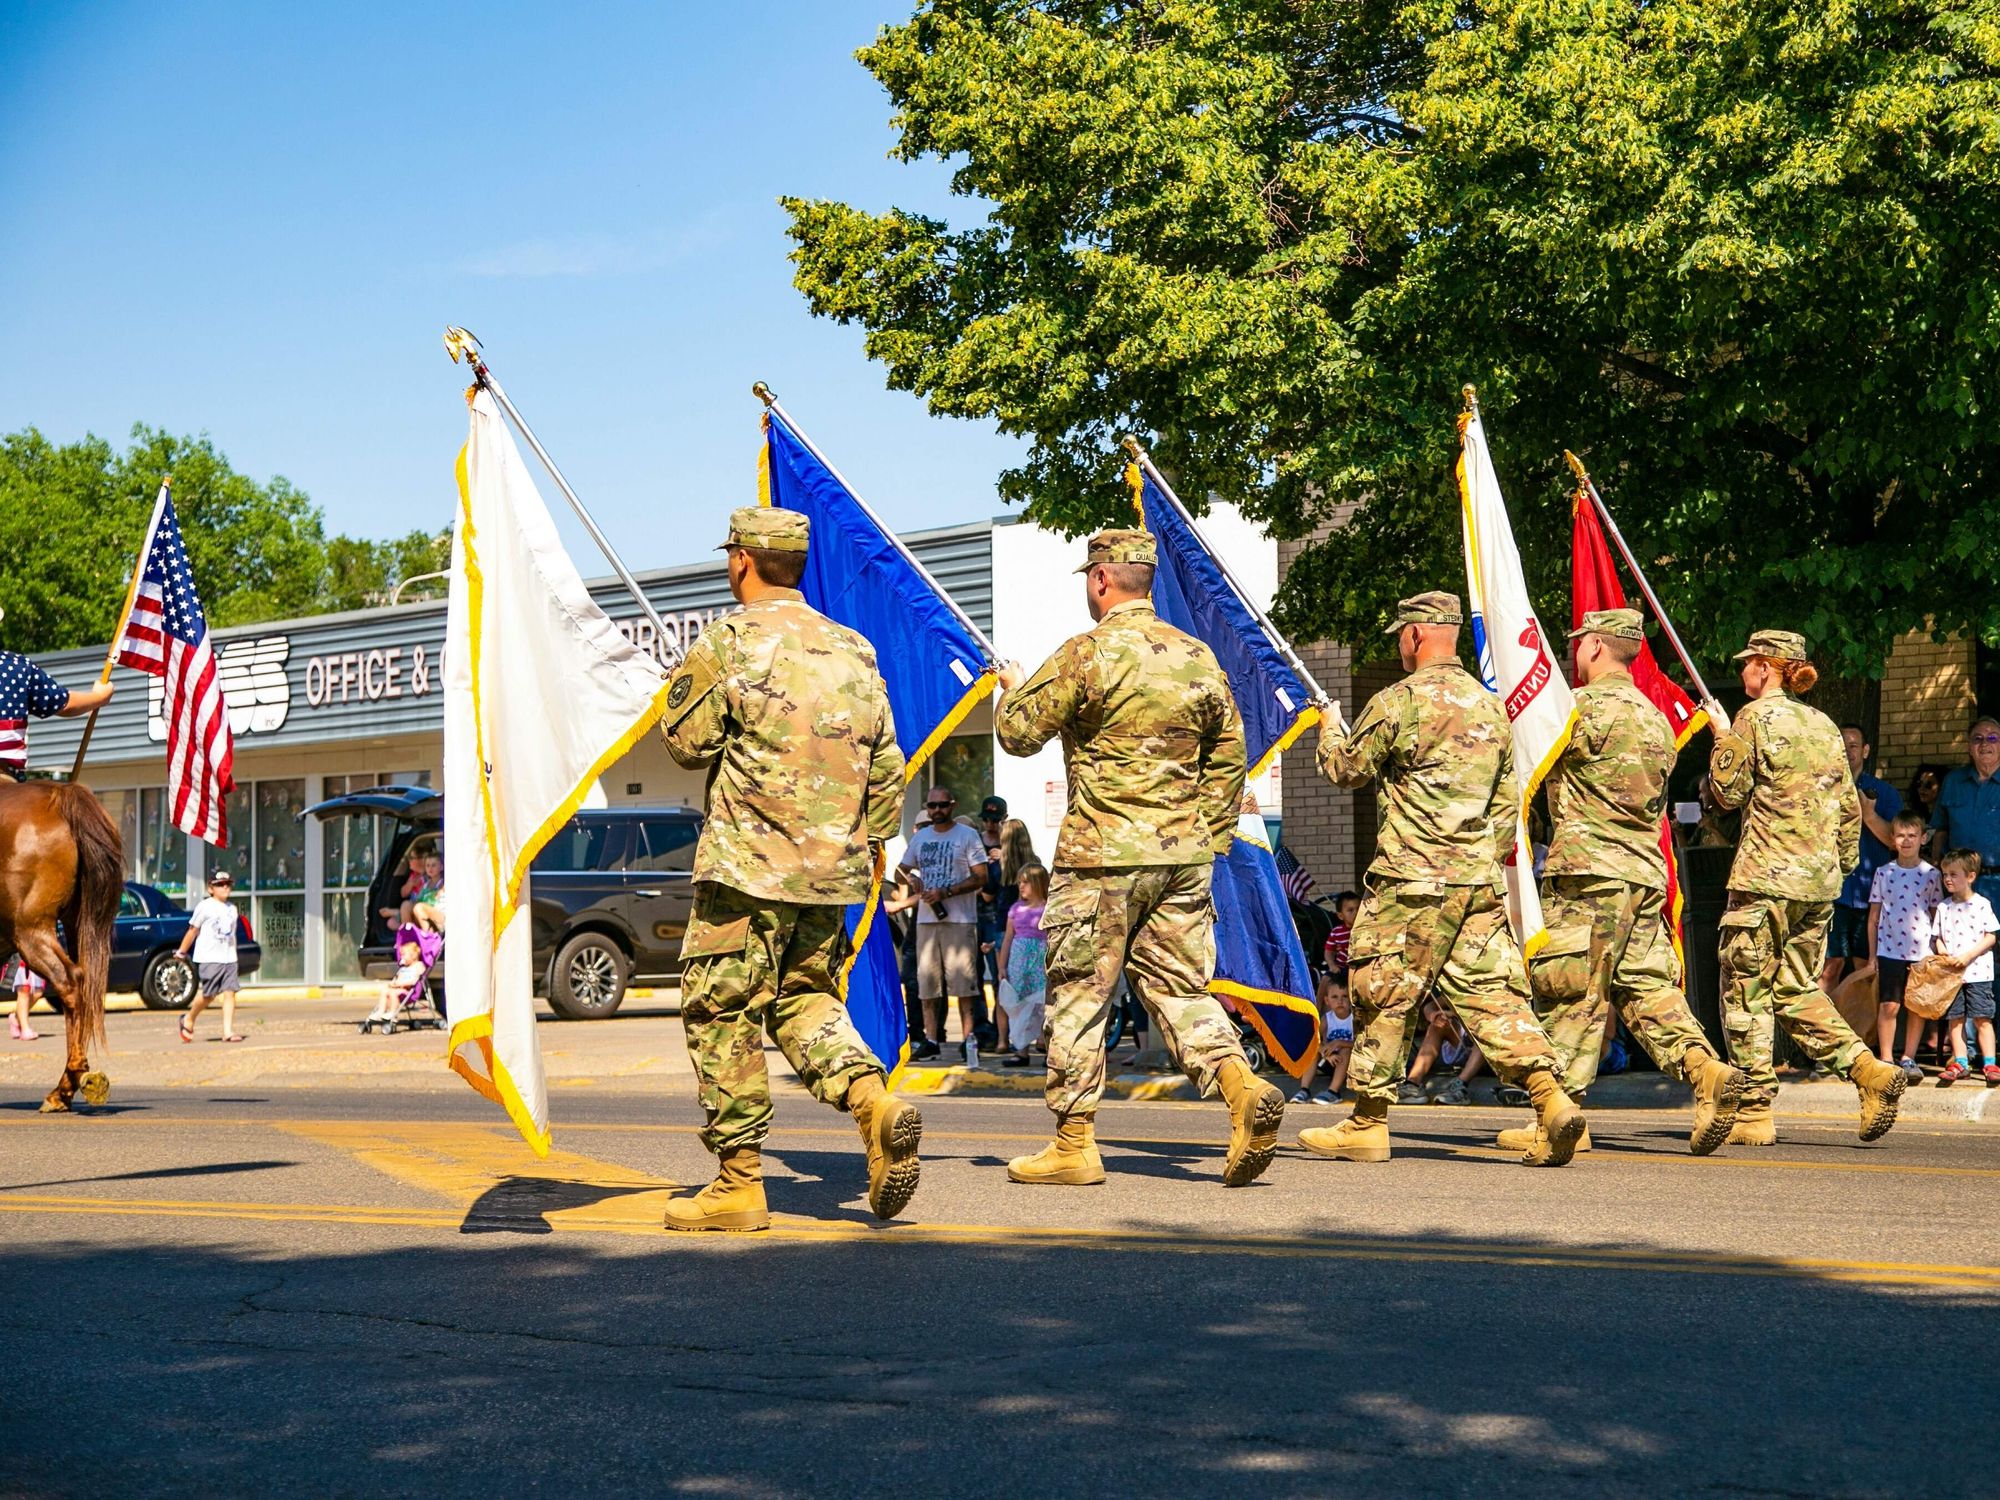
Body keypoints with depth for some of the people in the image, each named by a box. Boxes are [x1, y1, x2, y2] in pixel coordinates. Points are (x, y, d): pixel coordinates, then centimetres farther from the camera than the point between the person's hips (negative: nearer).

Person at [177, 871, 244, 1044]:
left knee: (230, 992, -5)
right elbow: (193, 930, 1)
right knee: (208, 994, -4)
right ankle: (188, 1020, 21)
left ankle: (228, 1031, -8)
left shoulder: (232, 908, 15)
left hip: (229, 958, 5)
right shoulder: (205, 906, -3)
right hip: (209, 958, -5)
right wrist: (182, 952, 5)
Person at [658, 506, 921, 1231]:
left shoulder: (729, 642, -9)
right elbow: (886, 764, 12)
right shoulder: (854, 650, 10)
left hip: (750, 867, -6)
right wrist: (872, 843, 23)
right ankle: (873, 1100, -5)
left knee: (721, 1015, 3)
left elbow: (687, 741, -2)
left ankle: (739, 1182, 5)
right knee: (803, 998, 20)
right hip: (834, 868, 6)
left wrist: (686, 679, 15)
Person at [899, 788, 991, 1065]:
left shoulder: (968, 836, -1)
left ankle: (968, 1037, -5)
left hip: (960, 919, -5)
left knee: (962, 981, -8)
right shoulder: (919, 837, 15)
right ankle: (931, 1039, 8)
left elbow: (980, 877, -6)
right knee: (927, 982, 4)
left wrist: (946, 892, -16)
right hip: (926, 919, 5)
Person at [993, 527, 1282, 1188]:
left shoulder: (1086, 654, -10)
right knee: (1179, 986, 12)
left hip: (1102, 858, -5)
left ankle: (1073, 1144, 8)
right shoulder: (1199, 657, 9)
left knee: (1077, 996, 4)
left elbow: (1018, 733, -2)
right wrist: (1208, 838, 20)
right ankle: (1244, 1088, -11)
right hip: (1184, 857, 6)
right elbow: (1229, 757, 14)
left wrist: (1014, 688, 19)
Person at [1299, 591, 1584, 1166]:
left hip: (1412, 880, -6)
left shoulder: (1401, 700, -8)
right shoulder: (1491, 706, 14)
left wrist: (1331, 725, 22)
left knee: (1384, 998, 3)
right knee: (1493, 994, 4)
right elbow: (1508, 804, 18)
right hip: (1481, 882, 6)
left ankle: (1366, 1125, 11)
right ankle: (1553, 1101, -11)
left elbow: (1346, 770, 2)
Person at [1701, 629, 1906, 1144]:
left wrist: (1722, 736, 9)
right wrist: (1842, 865, 23)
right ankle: (1869, 1070, -4)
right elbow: (1849, 807, 15)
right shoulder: (1824, 725, 14)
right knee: (1797, 990, 15)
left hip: (1766, 875, -7)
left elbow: (1729, 792, -4)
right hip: (1820, 880, 7)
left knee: (1746, 991, 0)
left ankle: (1754, 1112, -1)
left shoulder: (1755, 717, -5)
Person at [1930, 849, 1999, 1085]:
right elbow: (1937, 937, 12)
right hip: (1951, 974, 4)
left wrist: (1968, 955, -14)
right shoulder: (1943, 907, 9)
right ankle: (1959, 1063, 11)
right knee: (1955, 1019, 5)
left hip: (1978, 971, -4)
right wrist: (1943, 953, -8)